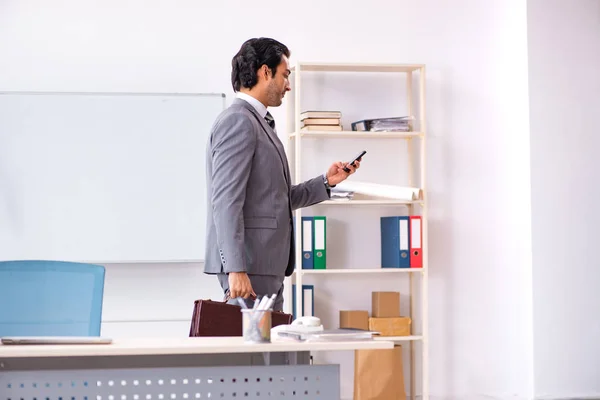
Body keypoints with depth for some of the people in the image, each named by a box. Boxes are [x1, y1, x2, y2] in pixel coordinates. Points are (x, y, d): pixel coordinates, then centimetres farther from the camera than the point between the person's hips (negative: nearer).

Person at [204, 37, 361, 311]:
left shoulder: (257, 123, 20)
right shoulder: (238, 121, -11)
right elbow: (226, 201, -19)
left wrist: (326, 181, 16)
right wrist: (236, 269, -24)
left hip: (265, 263, 10)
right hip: (248, 263, -10)